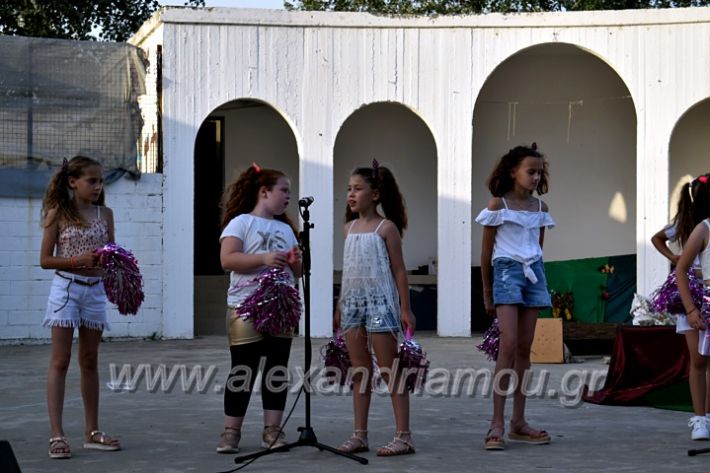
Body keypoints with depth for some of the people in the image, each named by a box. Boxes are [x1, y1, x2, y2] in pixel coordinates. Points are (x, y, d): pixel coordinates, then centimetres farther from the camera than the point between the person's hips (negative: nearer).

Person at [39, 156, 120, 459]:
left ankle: (92, 432, 17)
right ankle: (56, 435, -5)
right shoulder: (58, 213, -3)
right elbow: (45, 260, -4)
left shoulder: (105, 214, 7)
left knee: (90, 362, 11)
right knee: (60, 362, -4)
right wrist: (77, 260, -18)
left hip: (95, 290, 4)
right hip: (66, 288, -4)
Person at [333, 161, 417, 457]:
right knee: (360, 371, 9)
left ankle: (403, 436, -3)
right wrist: (339, 308, 14)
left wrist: (405, 309, -9)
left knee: (390, 371, -5)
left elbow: (399, 270, -6)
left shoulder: (386, 227, -5)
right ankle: (359, 435, 14)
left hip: (379, 302, -6)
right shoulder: (349, 228, 11)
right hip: (352, 303, 6)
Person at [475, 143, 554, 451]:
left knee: (524, 348, 6)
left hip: (533, 273, 5)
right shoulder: (498, 204, -3)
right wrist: (487, 293, 3)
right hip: (507, 272, -5)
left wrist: (534, 273, 13)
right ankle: (497, 423, -13)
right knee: (509, 345, -15)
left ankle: (518, 423, 10)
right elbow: (486, 252, 1)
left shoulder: (540, 207, 11)